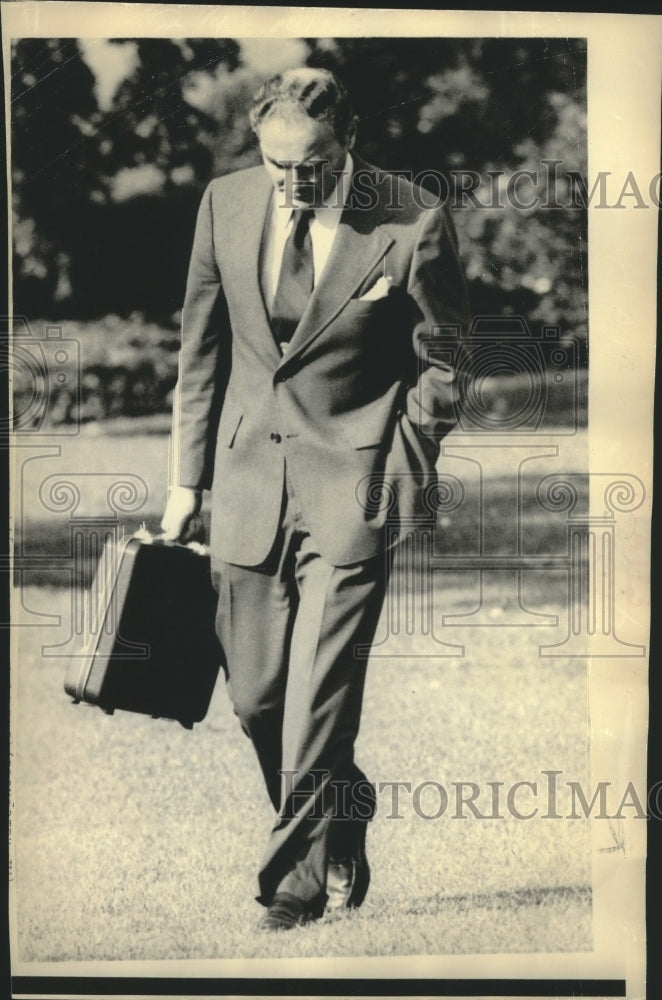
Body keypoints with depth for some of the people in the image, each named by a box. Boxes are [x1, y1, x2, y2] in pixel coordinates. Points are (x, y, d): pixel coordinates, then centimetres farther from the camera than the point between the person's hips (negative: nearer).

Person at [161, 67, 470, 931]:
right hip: (249, 474, 4)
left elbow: (443, 367, 1)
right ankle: (340, 823, 32)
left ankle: (301, 875, 6)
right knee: (255, 695, 8)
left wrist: (399, 473, -4)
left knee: (319, 692, -9)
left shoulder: (412, 225, -11)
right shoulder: (226, 204, 1)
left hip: (353, 478, -4)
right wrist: (188, 479, 10)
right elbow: (202, 349, 10)